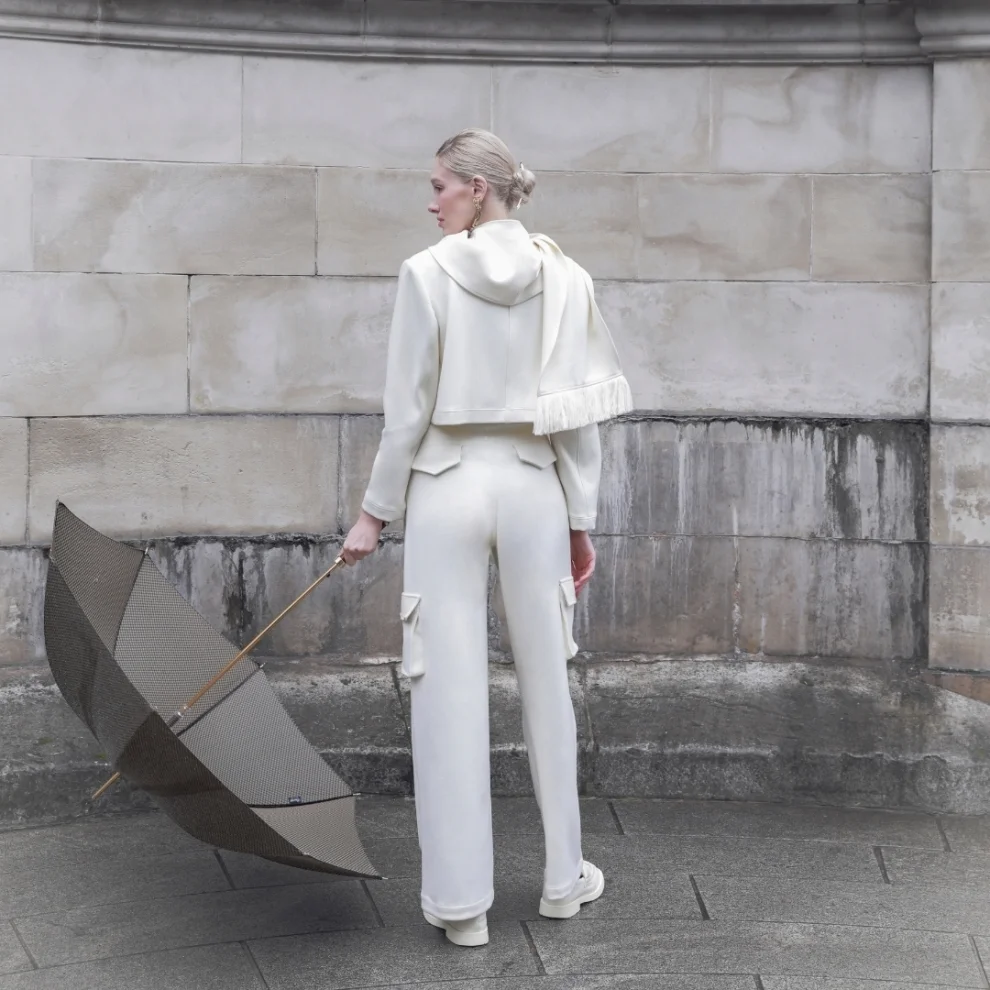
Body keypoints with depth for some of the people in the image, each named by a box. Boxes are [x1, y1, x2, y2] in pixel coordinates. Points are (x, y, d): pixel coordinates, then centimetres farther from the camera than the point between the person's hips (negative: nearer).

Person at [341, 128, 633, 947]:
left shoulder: (428, 273, -7)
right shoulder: (566, 279, 0)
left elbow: (408, 410, -6)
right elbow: (580, 417, 1)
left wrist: (376, 510, 4)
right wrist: (581, 519, 9)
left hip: (448, 490, -2)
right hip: (533, 490, 3)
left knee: (449, 693, 4)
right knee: (547, 686, 14)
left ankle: (461, 900, 10)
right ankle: (564, 877, 27)